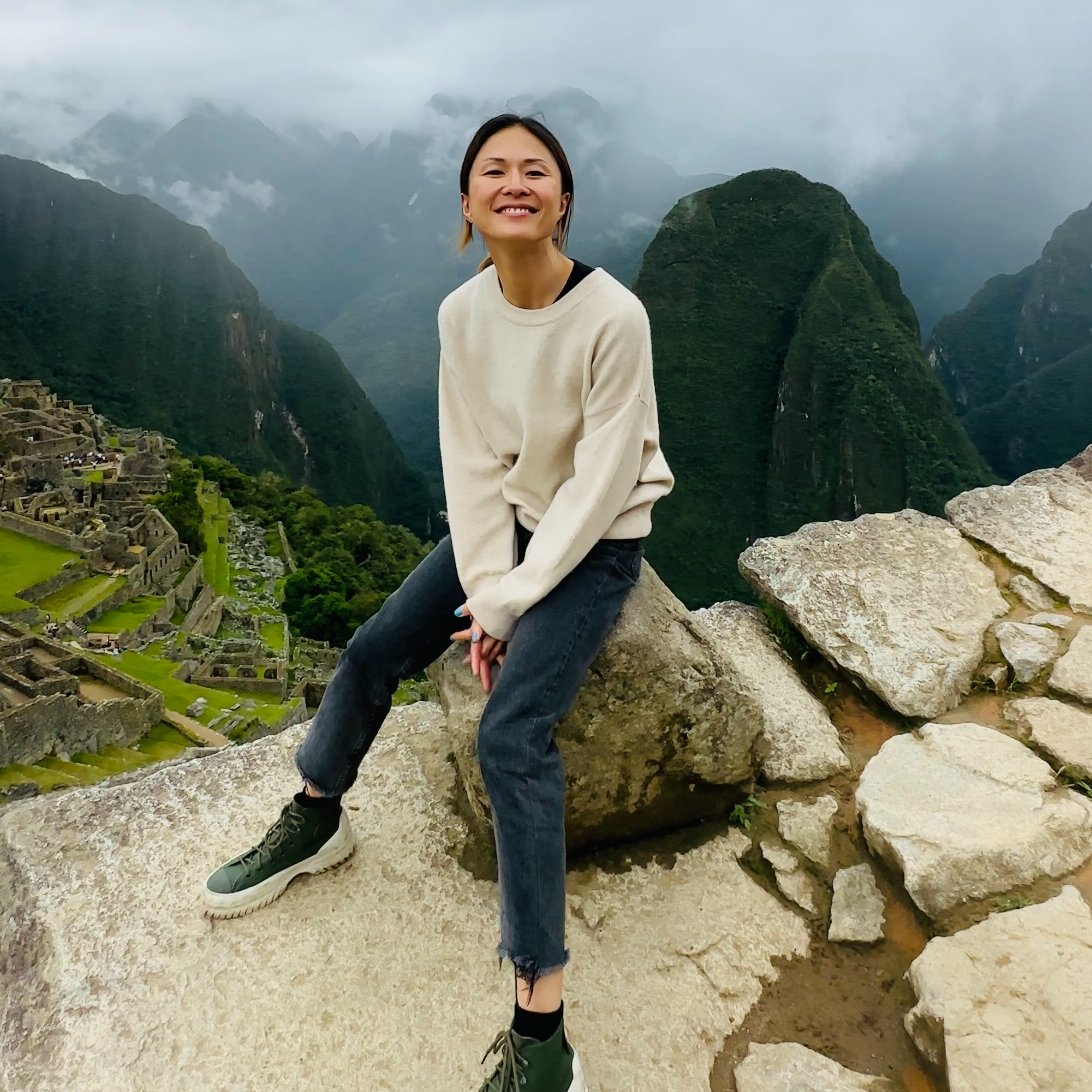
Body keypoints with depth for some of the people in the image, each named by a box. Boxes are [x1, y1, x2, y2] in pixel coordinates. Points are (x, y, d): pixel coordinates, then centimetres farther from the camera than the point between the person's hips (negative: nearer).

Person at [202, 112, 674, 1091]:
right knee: (372, 652, 2)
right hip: (505, 524, 6)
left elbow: (599, 484, -22)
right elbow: (472, 462, -4)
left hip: (596, 542, -6)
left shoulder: (613, 316, -23)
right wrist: (485, 588, -13)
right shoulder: (463, 313, -7)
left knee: (510, 732, -21)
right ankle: (313, 821, 31)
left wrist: (512, 601, -19)